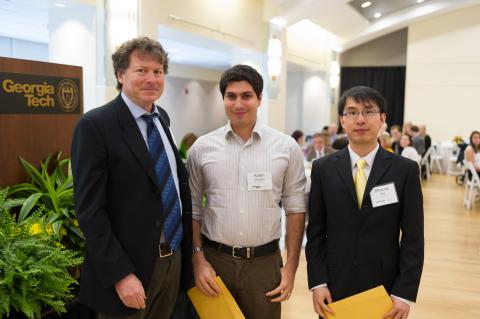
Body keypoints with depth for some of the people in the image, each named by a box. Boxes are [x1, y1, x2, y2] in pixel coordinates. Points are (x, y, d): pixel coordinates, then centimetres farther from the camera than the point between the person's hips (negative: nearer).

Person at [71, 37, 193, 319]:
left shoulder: (163, 118, 8)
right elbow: (90, 209, -17)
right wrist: (120, 274, -20)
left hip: (174, 260, 7)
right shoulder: (96, 125, -14)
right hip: (129, 266, -6)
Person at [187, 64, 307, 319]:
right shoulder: (202, 148, 0)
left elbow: (295, 209, 1)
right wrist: (198, 260, -3)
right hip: (213, 259, 1)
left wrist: (291, 265, -2)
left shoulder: (286, 147, -2)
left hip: (265, 262, 0)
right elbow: (192, 209, 4)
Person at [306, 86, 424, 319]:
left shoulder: (405, 170, -3)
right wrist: (317, 282, -6)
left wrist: (405, 293, -8)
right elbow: (315, 231, 1)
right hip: (335, 286, 1)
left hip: (385, 286, 0)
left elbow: (413, 238, -3)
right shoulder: (323, 168, -1)